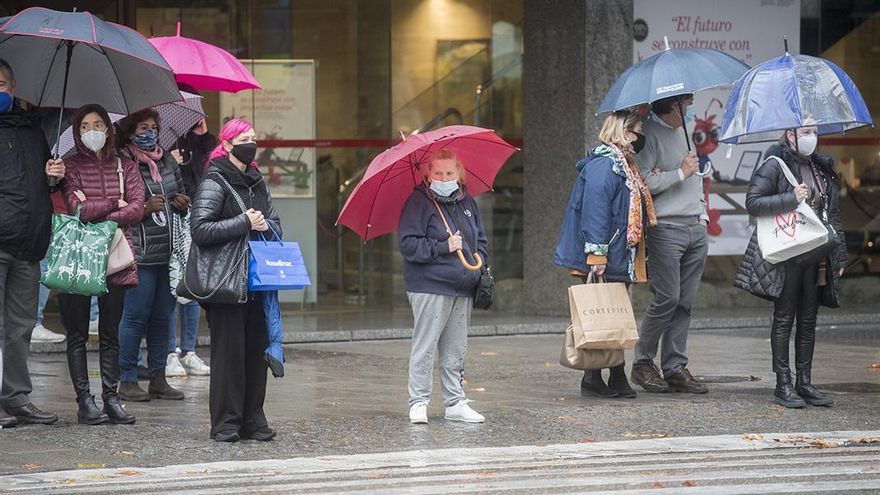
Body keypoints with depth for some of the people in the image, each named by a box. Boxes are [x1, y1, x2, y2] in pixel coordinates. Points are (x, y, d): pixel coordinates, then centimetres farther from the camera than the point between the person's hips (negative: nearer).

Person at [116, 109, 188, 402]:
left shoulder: (167, 161, 15)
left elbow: (182, 195, 27)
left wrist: (183, 203, 5)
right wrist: (145, 209, -19)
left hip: (170, 252, 6)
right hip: (141, 253, -6)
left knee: (163, 317, 8)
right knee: (136, 315, -4)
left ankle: (158, 378, 15)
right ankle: (127, 380, 4)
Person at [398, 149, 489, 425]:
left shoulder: (466, 202, 14)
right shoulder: (418, 203, -6)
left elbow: (481, 239, 24)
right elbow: (408, 244, -13)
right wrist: (444, 247, -16)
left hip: (463, 288, 6)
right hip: (429, 287, -6)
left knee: (456, 349, 10)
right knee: (425, 346, -5)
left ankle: (455, 403, 16)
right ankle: (418, 402, 0)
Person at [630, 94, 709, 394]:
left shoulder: (681, 132, 20)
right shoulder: (649, 134, -8)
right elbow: (642, 181, -19)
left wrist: (702, 214, 17)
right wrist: (681, 173, -12)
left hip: (696, 230, 8)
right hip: (665, 229, -8)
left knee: (685, 302, 4)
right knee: (668, 297, -10)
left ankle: (675, 368, 7)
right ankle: (643, 363, 3)